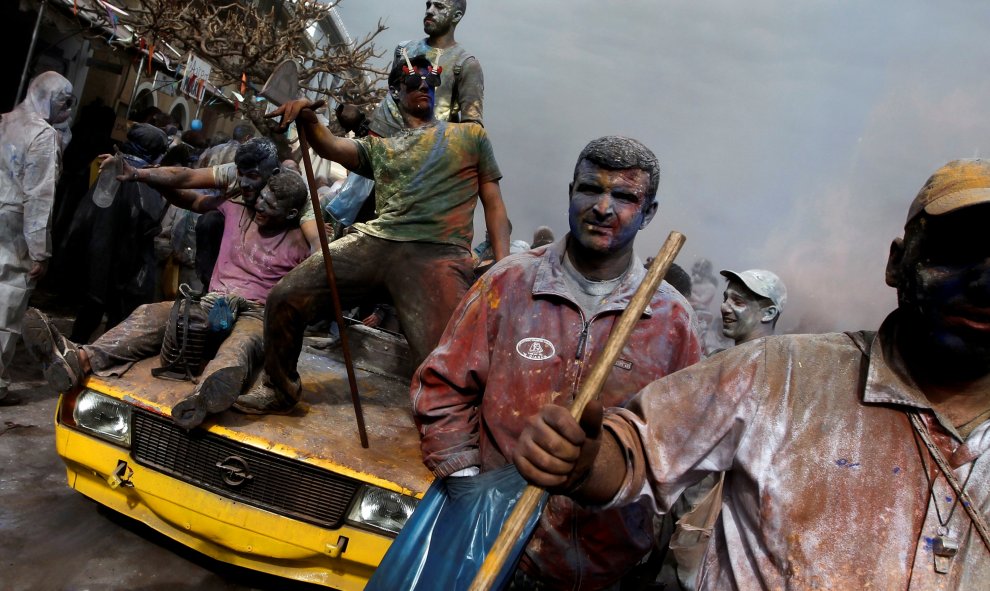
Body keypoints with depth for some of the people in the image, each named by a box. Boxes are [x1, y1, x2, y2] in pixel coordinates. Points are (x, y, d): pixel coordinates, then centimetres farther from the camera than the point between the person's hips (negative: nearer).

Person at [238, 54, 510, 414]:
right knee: (285, 298, -7)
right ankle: (280, 390, 17)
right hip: (373, 240, 4)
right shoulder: (381, 147, 27)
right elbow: (331, 147, 8)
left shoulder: (470, 135, 21)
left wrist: (504, 266, 0)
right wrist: (307, 118, -16)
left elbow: (493, 204, 15)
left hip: (437, 252, -3)